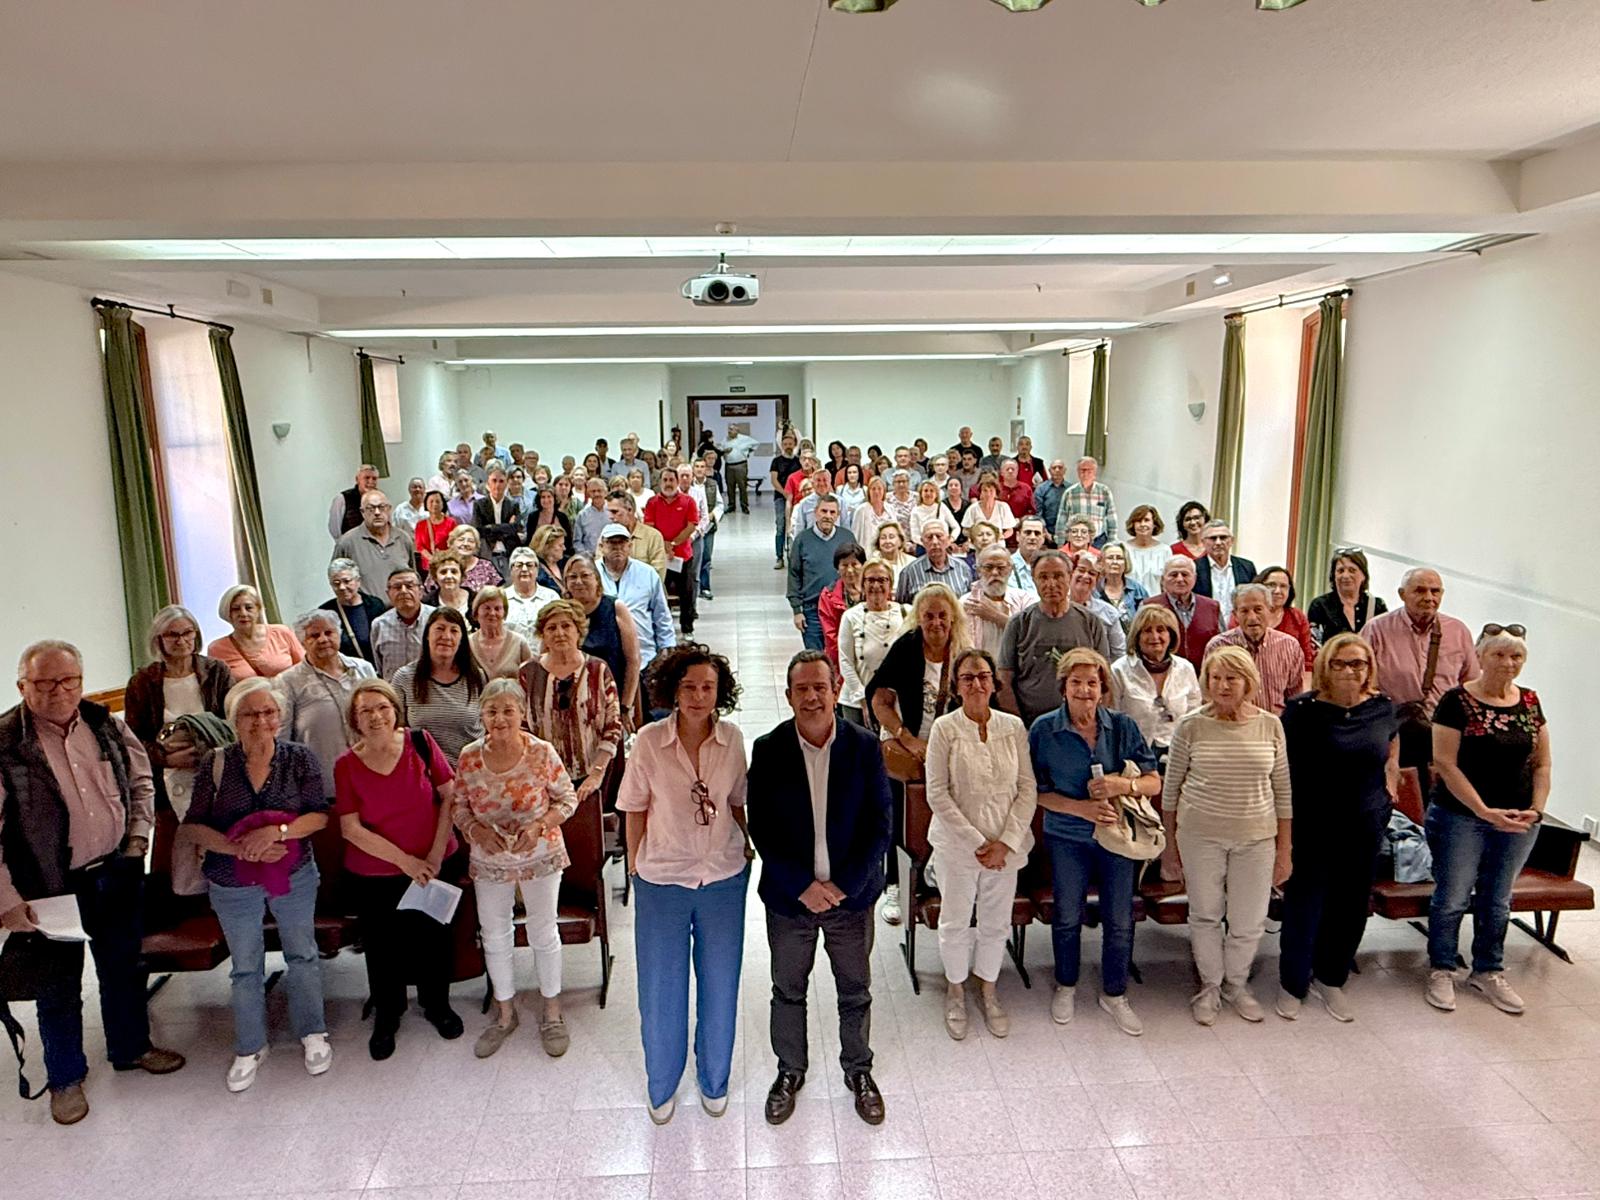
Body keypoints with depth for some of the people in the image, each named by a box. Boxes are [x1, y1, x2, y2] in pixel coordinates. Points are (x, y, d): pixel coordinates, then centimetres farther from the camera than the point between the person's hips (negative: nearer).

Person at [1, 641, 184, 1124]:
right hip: (51, 886, -4)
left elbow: (141, 782, 11)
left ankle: (131, 1047, 42)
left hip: (118, 872, 4)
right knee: (59, 984, 13)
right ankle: (65, 1078, 34)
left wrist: (137, 838, 1)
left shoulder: (107, 725, -3)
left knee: (123, 966, 21)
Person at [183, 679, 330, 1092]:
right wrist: (240, 849, -24)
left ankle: (312, 1034, 35)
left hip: (295, 876, 0)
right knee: (245, 968, 16)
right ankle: (250, 1049, 35)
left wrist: (276, 831, -30)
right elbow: (194, 826, -10)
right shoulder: (216, 764, -12)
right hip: (233, 884, 0)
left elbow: (320, 815, -14)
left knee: (302, 955, 15)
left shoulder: (300, 758, -12)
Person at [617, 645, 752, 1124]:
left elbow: (736, 803, 4)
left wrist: (745, 847, 6)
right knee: (661, 989, 14)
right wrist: (635, 869, 0)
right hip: (662, 881, -1)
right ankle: (662, 1085, 39)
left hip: (724, 878, 2)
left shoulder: (732, 739, -9)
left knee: (719, 986, 17)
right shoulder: (649, 741, -14)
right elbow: (636, 811, -4)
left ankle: (714, 1080, 41)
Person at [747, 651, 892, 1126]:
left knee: (856, 992, 16)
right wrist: (802, 886, -15)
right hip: (788, 895, 0)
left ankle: (858, 1070, 40)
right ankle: (790, 1070, 41)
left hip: (852, 893, 0)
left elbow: (880, 826, -8)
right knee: (788, 991, 18)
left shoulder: (864, 747, -10)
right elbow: (760, 829, -9)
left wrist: (844, 885, -14)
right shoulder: (767, 750, -10)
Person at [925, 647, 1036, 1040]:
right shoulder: (945, 728, -9)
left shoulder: (1014, 727, -2)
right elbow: (938, 794, -11)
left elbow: (1028, 790, -2)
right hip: (957, 843, -2)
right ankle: (955, 990, 35)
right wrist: (977, 842, -13)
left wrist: (1006, 842, -11)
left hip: (1006, 845, 2)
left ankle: (987, 989, 38)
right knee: (956, 922, 12)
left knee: (996, 922, 15)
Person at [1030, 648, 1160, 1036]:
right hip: (1067, 838, -1)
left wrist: (1123, 785, -23)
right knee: (1067, 917, 14)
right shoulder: (1043, 730, -10)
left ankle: (1114, 995, 32)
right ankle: (1066, 987, 37)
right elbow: (1038, 792, -7)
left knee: (1120, 921, 10)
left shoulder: (1123, 726, -6)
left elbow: (1154, 782, -3)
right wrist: (1083, 808, -20)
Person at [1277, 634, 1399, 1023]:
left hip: (1365, 827, 4)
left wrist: (1388, 793, 11)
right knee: (1303, 906, 4)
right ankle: (1292, 984, 22)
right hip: (1312, 827, -4)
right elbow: (1281, 764, -7)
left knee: (1351, 907, 15)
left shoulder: (1383, 708, 1)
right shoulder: (1302, 709, -13)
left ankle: (1331, 979, 34)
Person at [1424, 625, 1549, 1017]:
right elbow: (1445, 763, -14)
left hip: (1517, 822, 5)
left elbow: (1542, 763, 9)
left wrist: (1536, 808, -5)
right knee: (1452, 897, 3)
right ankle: (1441, 971, 19)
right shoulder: (1457, 701, -11)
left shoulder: (1530, 703, 5)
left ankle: (1488, 972, 31)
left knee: (1496, 901, 15)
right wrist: (1485, 811, -18)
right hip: (1461, 817, -5)